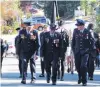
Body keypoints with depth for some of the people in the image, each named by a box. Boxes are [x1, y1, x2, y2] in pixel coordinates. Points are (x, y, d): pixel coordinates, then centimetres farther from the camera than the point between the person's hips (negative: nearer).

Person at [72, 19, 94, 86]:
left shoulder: (87, 32, -5)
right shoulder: (75, 31, 3)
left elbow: (92, 42, 3)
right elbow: (73, 40, 13)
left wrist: (90, 49, -2)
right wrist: (73, 49, 8)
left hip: (85, 52, -3)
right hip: (77, 52, 3)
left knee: (83, 66, -12)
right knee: (77, 66, 8)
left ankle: (84, 81, -1)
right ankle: (80, 77, 35)